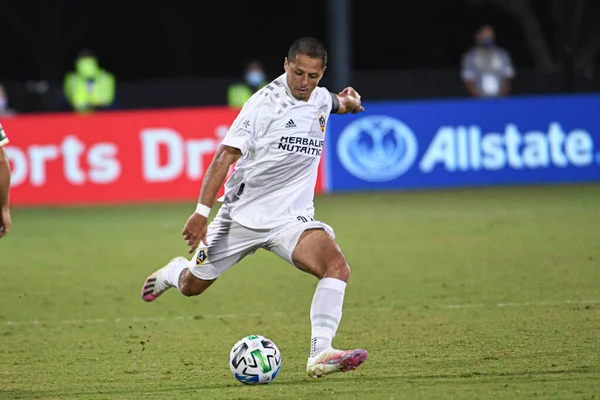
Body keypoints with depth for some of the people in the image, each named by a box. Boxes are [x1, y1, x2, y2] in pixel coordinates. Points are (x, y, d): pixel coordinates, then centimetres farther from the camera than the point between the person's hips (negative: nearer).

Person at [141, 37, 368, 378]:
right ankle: (175, 272, 48)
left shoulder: (320, 99, 5)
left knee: (337, 266, -25)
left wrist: (348, 101, 17)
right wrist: (202, 211, -24)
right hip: (243, 213, -3)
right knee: (192, 287, 9)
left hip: (292, 218, 3)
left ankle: (320, 355, -30)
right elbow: (226, 155, -18)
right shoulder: (265, 103, -14)